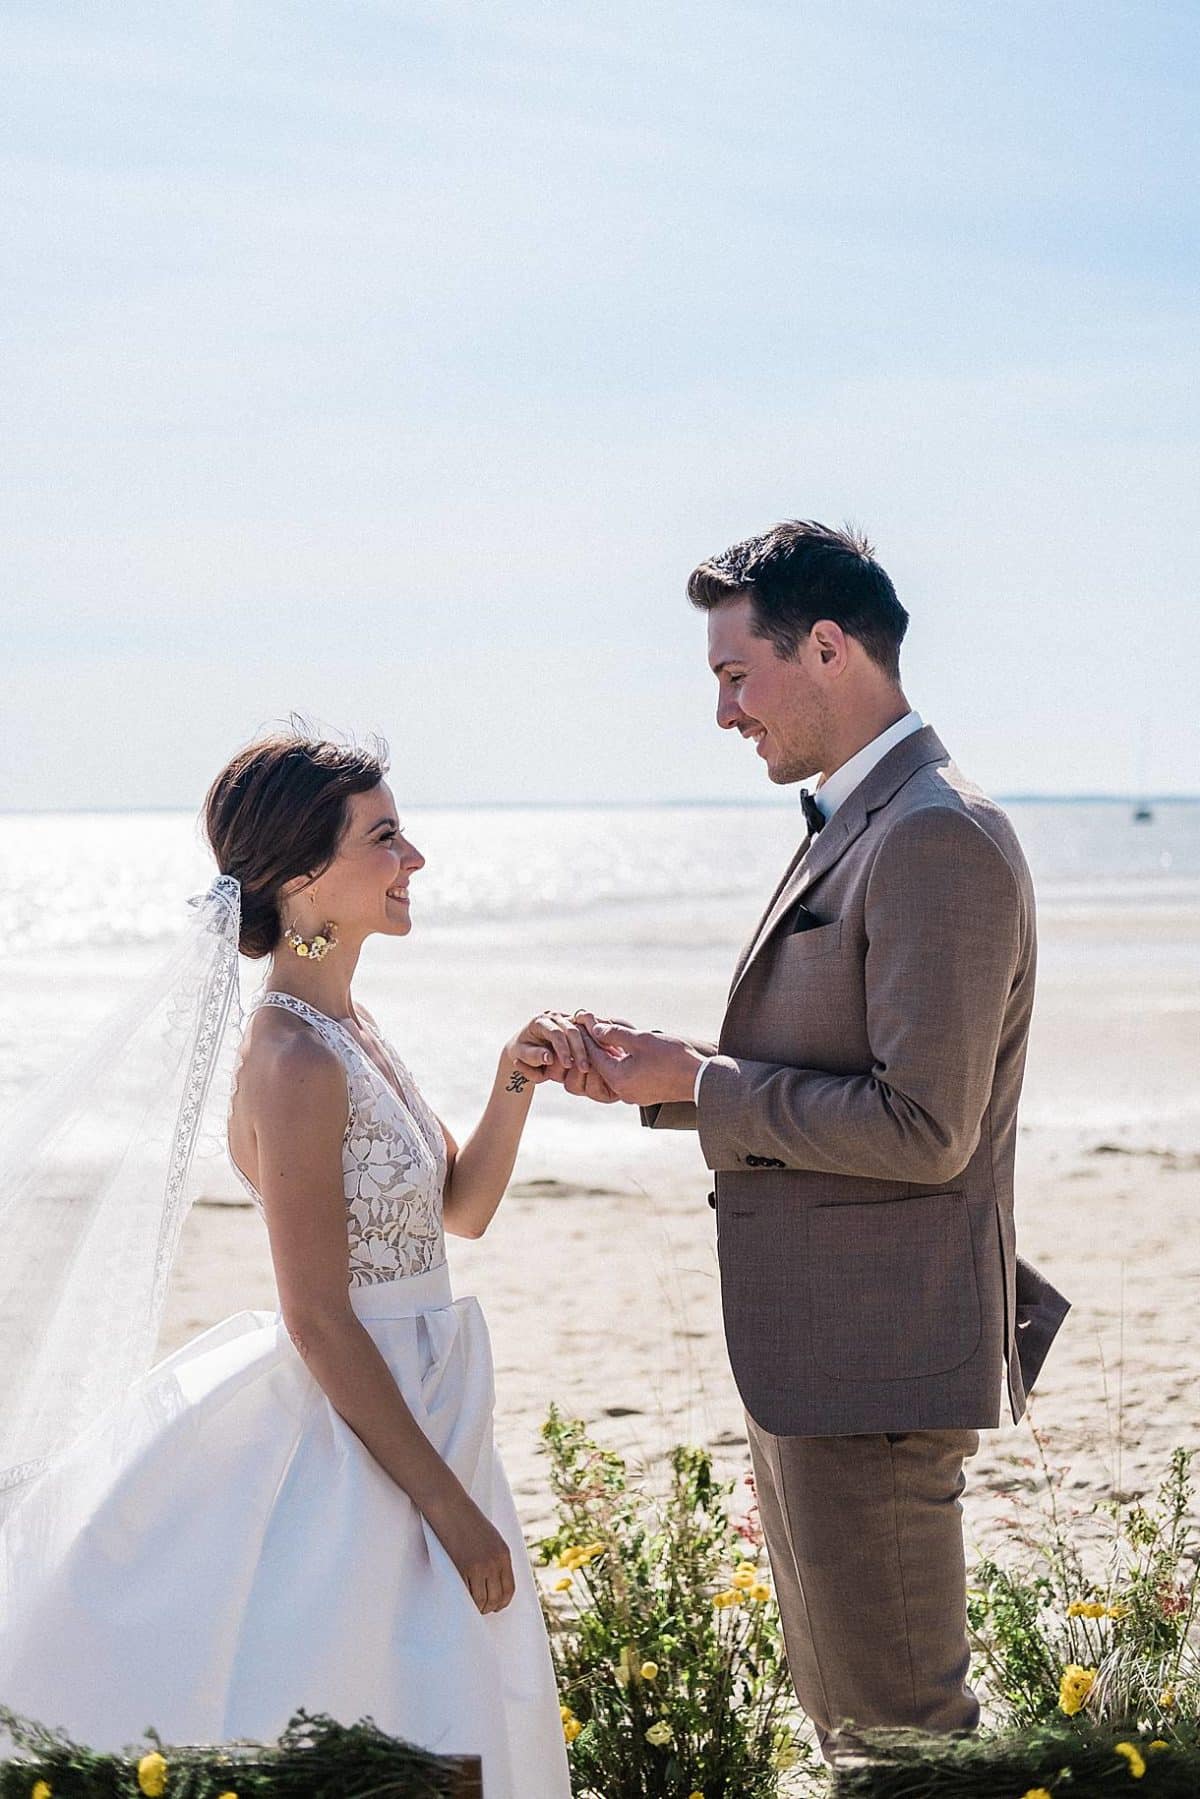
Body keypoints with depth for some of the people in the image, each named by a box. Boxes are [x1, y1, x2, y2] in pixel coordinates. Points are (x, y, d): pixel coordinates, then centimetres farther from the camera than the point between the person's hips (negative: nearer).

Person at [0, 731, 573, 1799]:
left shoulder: (347, 1026, 8)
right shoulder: (294, 1058, -20)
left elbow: (462, 1209, 16)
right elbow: (320, 1322, -22)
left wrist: (515, 1086, -2)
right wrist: (449, 1504, -19)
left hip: (405, 1410, 10)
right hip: (350, 1443, -10)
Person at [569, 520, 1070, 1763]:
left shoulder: (938, 841, -19)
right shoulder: (856, 830, 14)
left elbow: (922, 1128, -24)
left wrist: (702, 1084, -15)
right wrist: (664, 1080, 4)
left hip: (874, 1362, -11)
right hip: (816, 1353, 11)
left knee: (894, 1723, -1)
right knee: (847, 1715, 19)